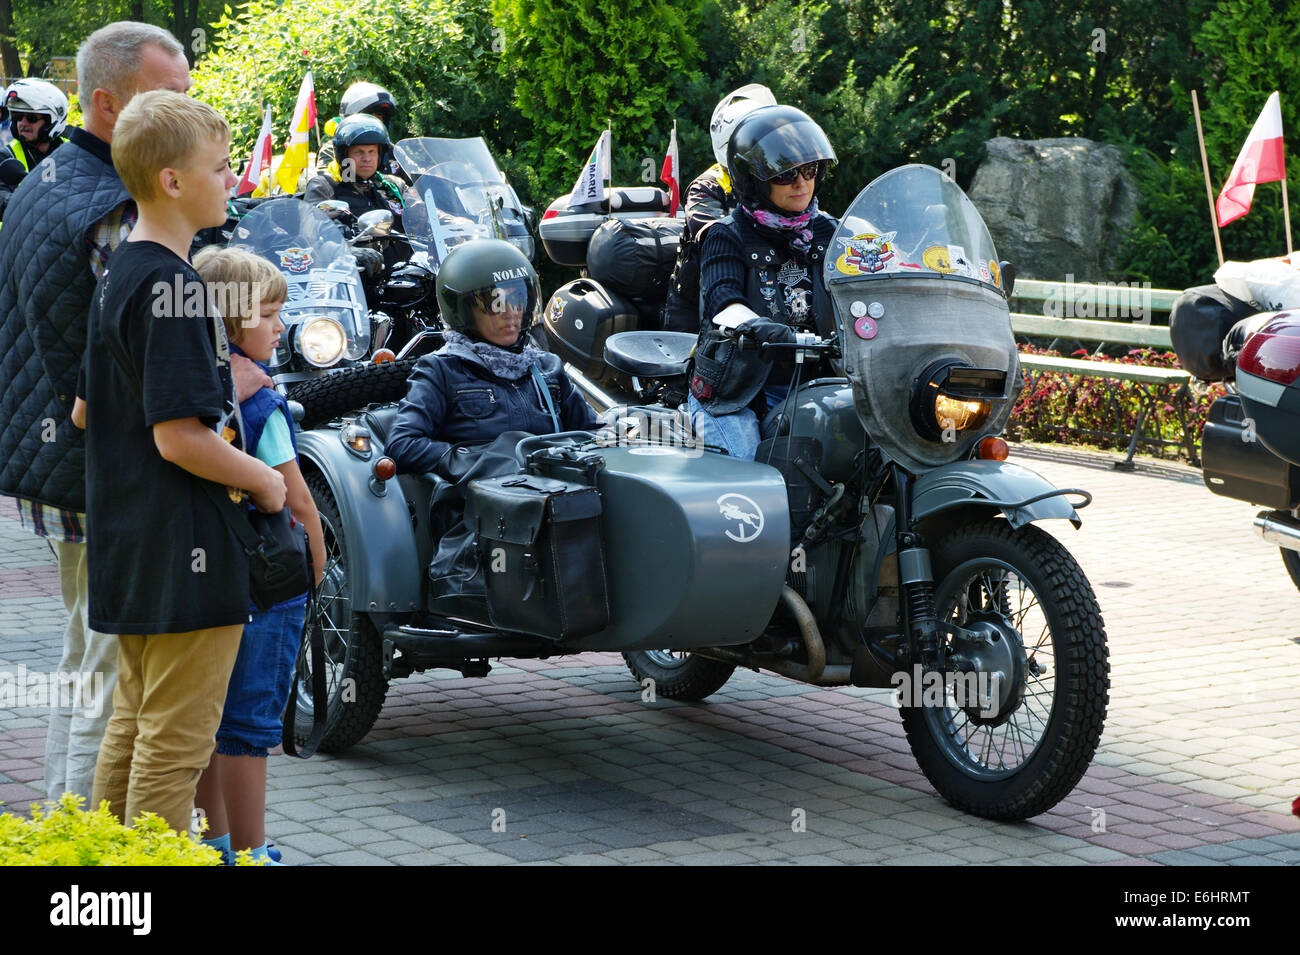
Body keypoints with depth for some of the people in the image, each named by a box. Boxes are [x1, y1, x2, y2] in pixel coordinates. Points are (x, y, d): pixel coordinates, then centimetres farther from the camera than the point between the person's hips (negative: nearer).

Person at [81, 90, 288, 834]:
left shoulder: (117, 276, 11)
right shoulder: (175, 286, -19)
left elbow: (84, 411, 18)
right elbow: (181, 437, -24)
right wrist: (265, 481, -9)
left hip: (127, 549, 10)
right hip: (186, 559, -10)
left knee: (133, 731, 19)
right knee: (175, 746, -3)